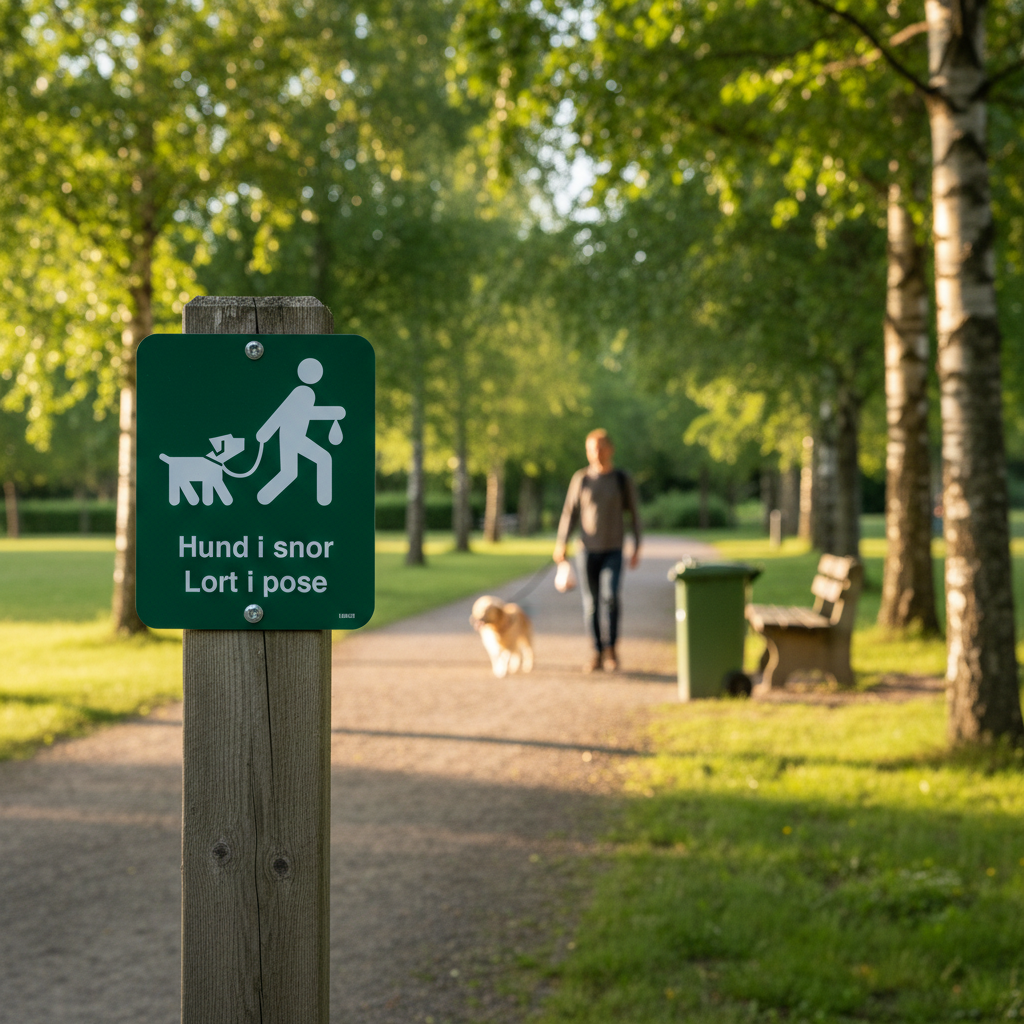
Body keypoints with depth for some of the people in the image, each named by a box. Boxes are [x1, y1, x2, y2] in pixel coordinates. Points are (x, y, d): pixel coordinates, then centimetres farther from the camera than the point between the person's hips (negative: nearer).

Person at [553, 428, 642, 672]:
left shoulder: (623, 479, -1)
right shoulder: (580, 479, 1)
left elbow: (634, 514, 3)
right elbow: (569, 513, 2)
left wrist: (636, 549, -4)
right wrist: (561, 545, -9)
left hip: (613, 551, -1)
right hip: (587, 551, 1)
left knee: (611, 596, -20)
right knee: (591, 603, 0)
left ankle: (611, 647, -5)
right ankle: (598, 654, 12)